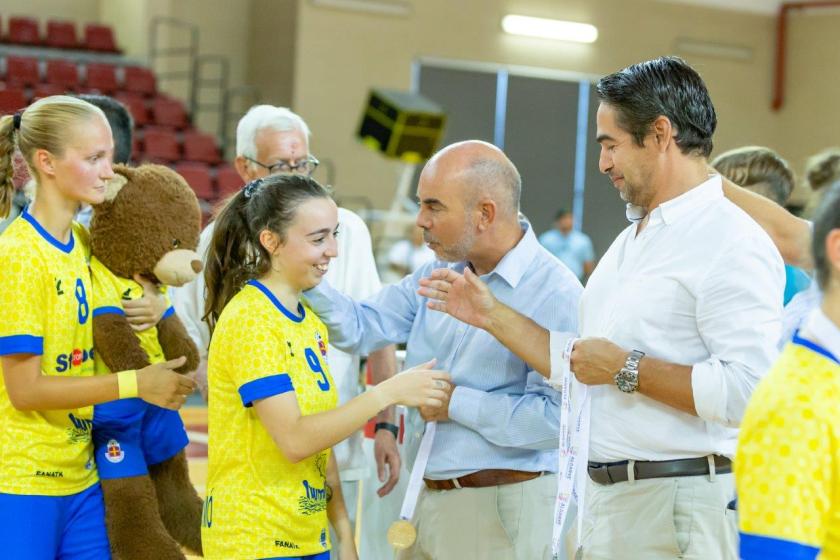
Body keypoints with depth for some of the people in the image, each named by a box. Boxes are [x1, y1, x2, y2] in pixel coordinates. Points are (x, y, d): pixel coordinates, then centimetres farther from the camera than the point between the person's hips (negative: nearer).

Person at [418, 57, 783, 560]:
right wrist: (493, 315, 18)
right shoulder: (632, 239, 18)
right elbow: (580, 364, 21)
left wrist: (625, 368, -19)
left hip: (680, 510, -9)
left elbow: (747, 389, -26)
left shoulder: (733, 244, -14)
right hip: (605, 498, 9)